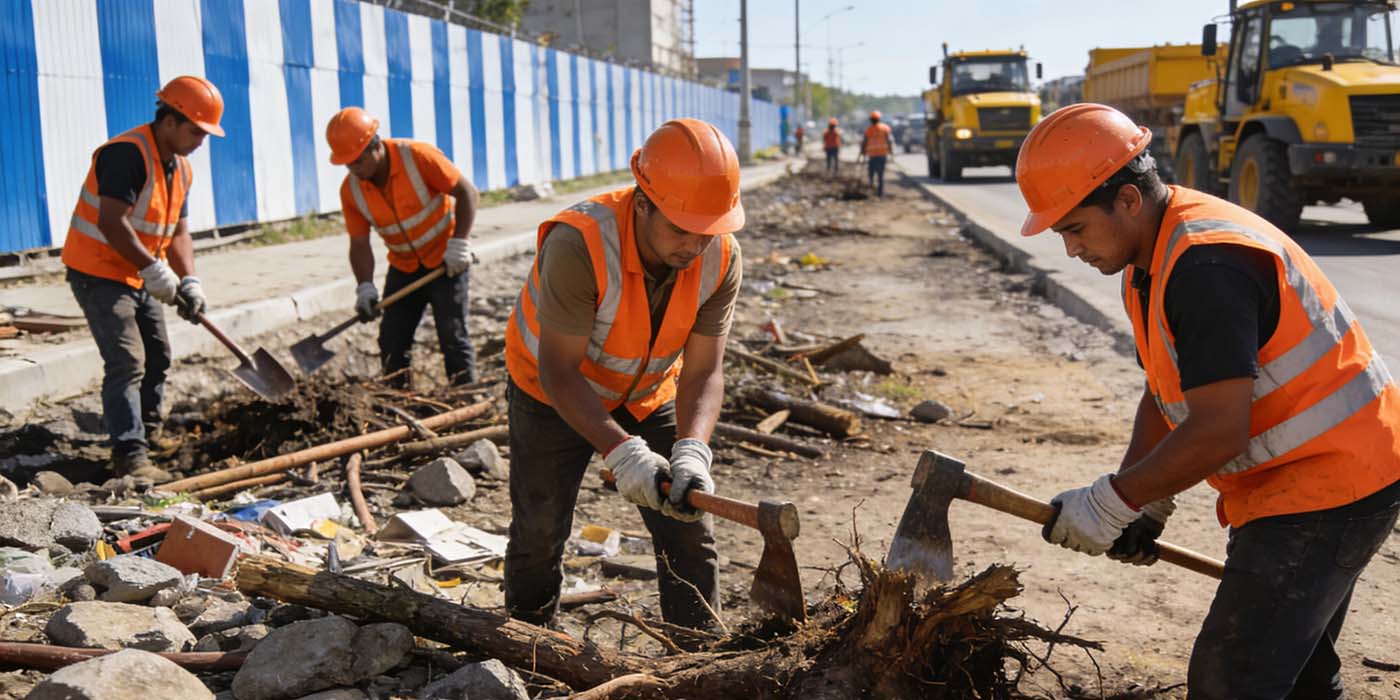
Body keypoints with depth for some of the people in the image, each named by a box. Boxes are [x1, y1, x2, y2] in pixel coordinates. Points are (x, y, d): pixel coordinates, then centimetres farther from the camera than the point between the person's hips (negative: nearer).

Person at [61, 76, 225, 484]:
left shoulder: (180, 168, 8)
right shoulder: (128, 154, -23)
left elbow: (178, 232, 9)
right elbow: (111, 222, -30)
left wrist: (189, 281, -5)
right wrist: (154, 268, -28)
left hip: (140, 277, 10)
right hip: (99, 273, -10)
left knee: (158, 358, 19)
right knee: (126, 362, -17)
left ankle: (148, 434, 37)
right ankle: (130, 456, -17)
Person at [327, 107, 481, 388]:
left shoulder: (417, 156, -21)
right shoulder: (350, 190, -8)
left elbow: (467, 192, -17)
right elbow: (360, 244, -5)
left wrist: (459, 243, -26)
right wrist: (365, 287, -20)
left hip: (446, 261, -5)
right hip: (403, 268, 5)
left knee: (453, 337, -9)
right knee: (391, 342, 4)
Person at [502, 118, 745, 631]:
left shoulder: (722, 259, -24)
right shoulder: (579, 243, -38)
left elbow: (702, 372, -22)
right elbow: (559, 371, -35)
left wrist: (690, 452, -41)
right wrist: (622, 451, -46)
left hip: (646, 397, 3)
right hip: (554, 396, -3)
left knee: (689, 531, -1)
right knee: (539, 529, 7)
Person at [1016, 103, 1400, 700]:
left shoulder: (1206, 266, -27)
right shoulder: (1151, 260, 6)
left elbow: (1218, 432, -29)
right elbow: (1165, 396, 14)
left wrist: (1112, 500, -19)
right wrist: (1143, 505, 4)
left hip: (1331, 485, -11)